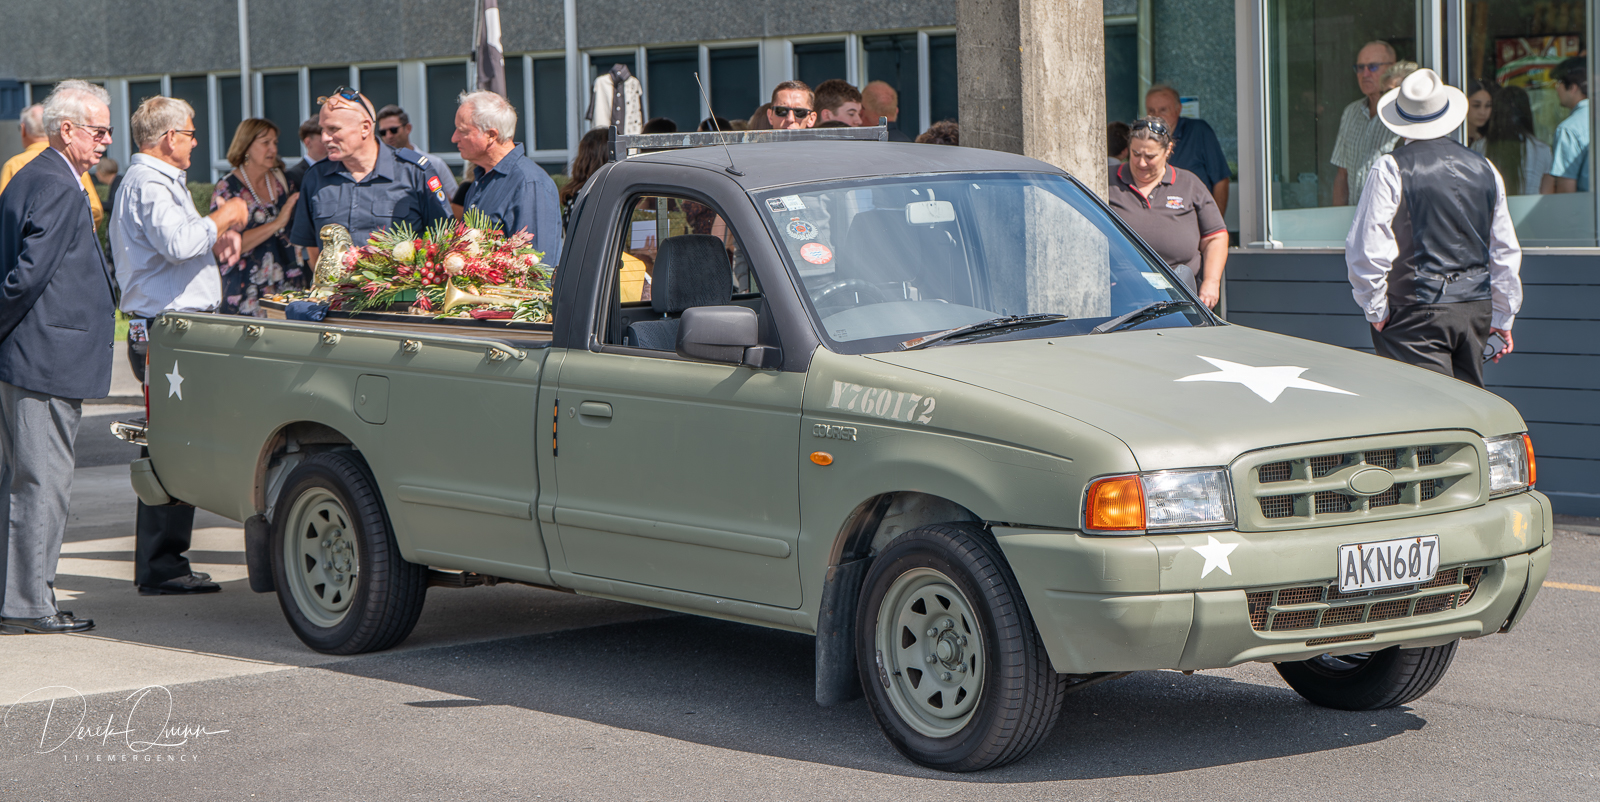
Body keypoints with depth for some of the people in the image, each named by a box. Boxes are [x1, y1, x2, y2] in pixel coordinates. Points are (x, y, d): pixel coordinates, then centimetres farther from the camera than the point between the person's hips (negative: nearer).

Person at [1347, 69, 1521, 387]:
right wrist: (1503, 316, 21)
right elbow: (1505, 253, 13)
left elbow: (1367, 250, -12)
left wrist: (1376, 311, 0)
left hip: (1417, 312, -5)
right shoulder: (1485, 169, 8)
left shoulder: (1391, 169, -9)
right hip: (1476, 310, 5)